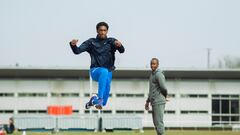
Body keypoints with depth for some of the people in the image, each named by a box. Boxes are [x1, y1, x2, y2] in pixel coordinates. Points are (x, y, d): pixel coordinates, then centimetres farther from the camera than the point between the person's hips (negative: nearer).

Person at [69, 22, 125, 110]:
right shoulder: (91, 42, 5)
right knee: (104, 72, -39)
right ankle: (99, 98, -42)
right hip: (95, 71, -2)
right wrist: (73, 45, -24)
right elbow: (77, 51, -2)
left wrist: (120, 45, -36)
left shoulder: (111, 41, 3)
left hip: (108, 71, 2)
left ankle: (94, 100, 35)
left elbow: (122, 50, -13)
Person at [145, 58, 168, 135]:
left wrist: (165, 96, 0)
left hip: (159, 102, -10)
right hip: (154, 103, 10)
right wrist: (147, 101, 23)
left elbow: (164, 88, -19)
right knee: (156, 123, 10)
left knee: (159, 122, -10)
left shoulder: (158, 74, -12)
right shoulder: (153, 74, 20)